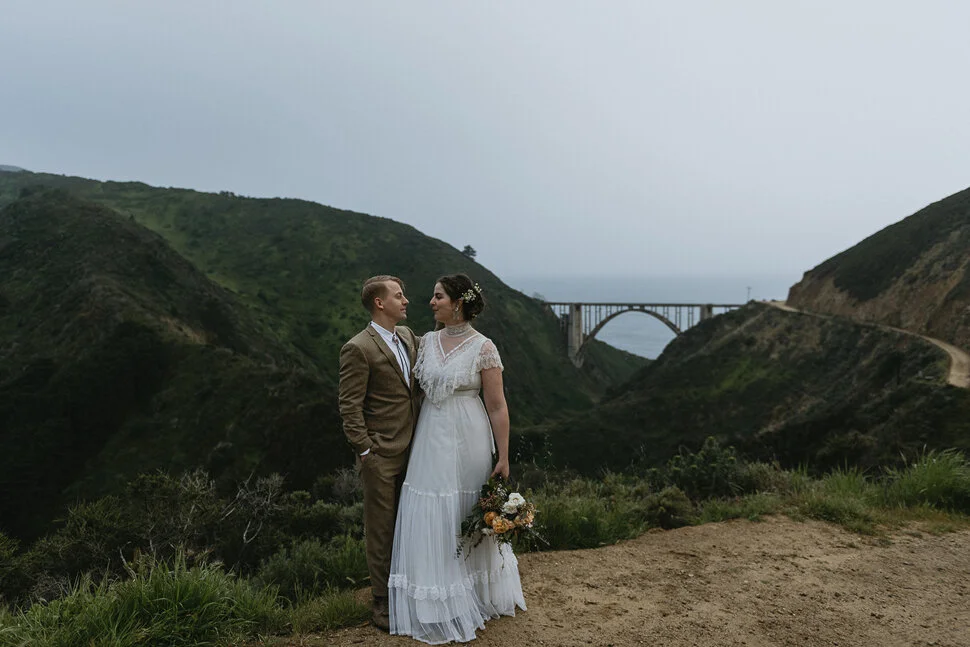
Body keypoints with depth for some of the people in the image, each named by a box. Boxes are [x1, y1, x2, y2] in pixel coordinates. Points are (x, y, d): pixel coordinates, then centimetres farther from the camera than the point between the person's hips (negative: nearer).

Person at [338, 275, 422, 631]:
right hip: (381, 456, -7)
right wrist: (365, 452, -15)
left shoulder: (408, 335, 8)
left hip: (411, 450, 7)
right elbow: (349, 407, -14)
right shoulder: (358, 348, -14)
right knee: (381, 529, 6)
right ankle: (382, 601, 21)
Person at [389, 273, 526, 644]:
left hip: (467, 441, -4)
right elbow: (418, 388, 10)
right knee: (431, 521, 9)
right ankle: (440, 605, 29)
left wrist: (503, 457, -10)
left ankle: (476, 600, 33)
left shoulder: (483, 348, -11)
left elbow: (497, 407, -10)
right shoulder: (427, 341, 4)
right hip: (430, 441, 5)